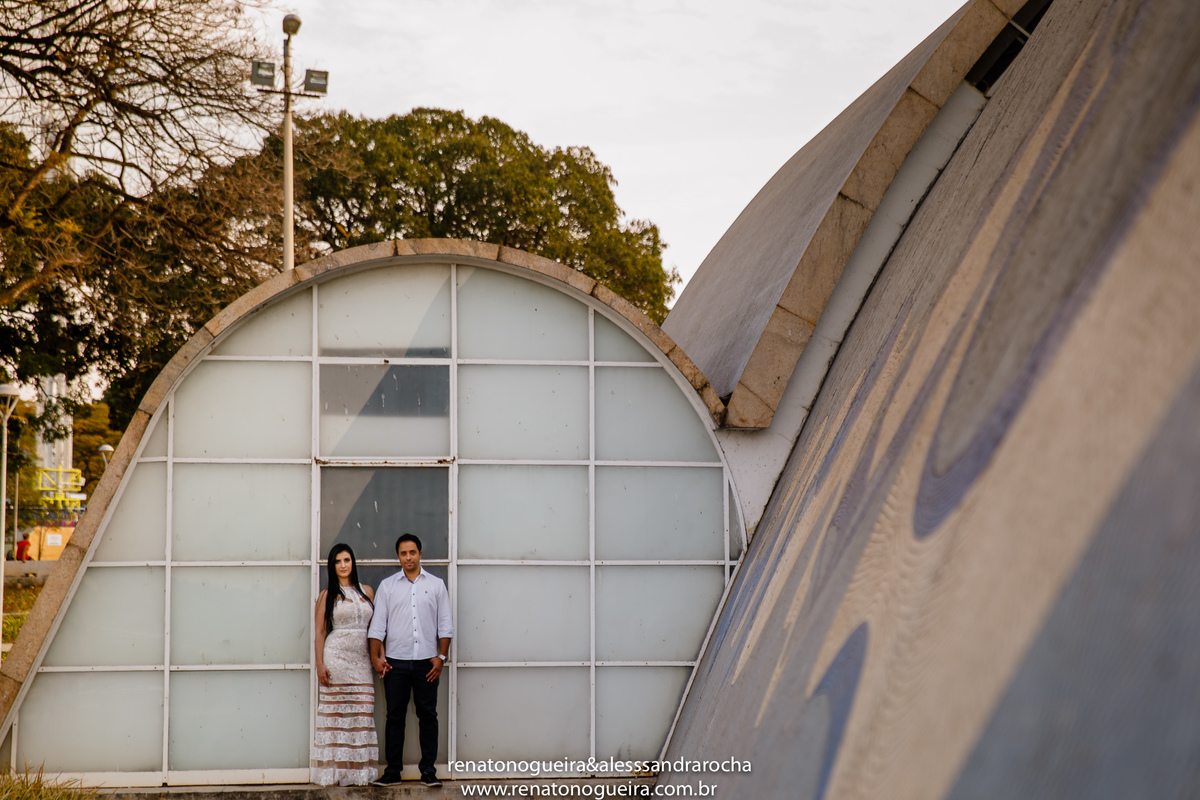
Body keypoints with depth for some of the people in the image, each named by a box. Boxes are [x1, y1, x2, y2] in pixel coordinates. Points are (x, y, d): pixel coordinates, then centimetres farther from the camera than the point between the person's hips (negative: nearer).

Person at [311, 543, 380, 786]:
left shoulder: (367, 592, 13)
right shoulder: (327, 595, 5)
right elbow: (320, 631, 2)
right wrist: (320, 663, -6)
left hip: (361, 659, 3)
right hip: (336, 656, -3)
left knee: (362, 714, -1)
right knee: (336, 713, -4)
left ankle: (359, 770, 2)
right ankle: (335, 770, -1)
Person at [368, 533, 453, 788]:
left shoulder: (436, 585, 8)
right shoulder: (387, 586, 8)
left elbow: (445, 624, 7)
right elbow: (377, 624, 6)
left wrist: (441, 656, -2)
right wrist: (375, 657, -2)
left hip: (426, 661, 0)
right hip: (396, 661, 0)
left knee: (428, 716, 1)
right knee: (395, 716, 3)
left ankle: (428, 770, 6)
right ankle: (392, 771, 8)